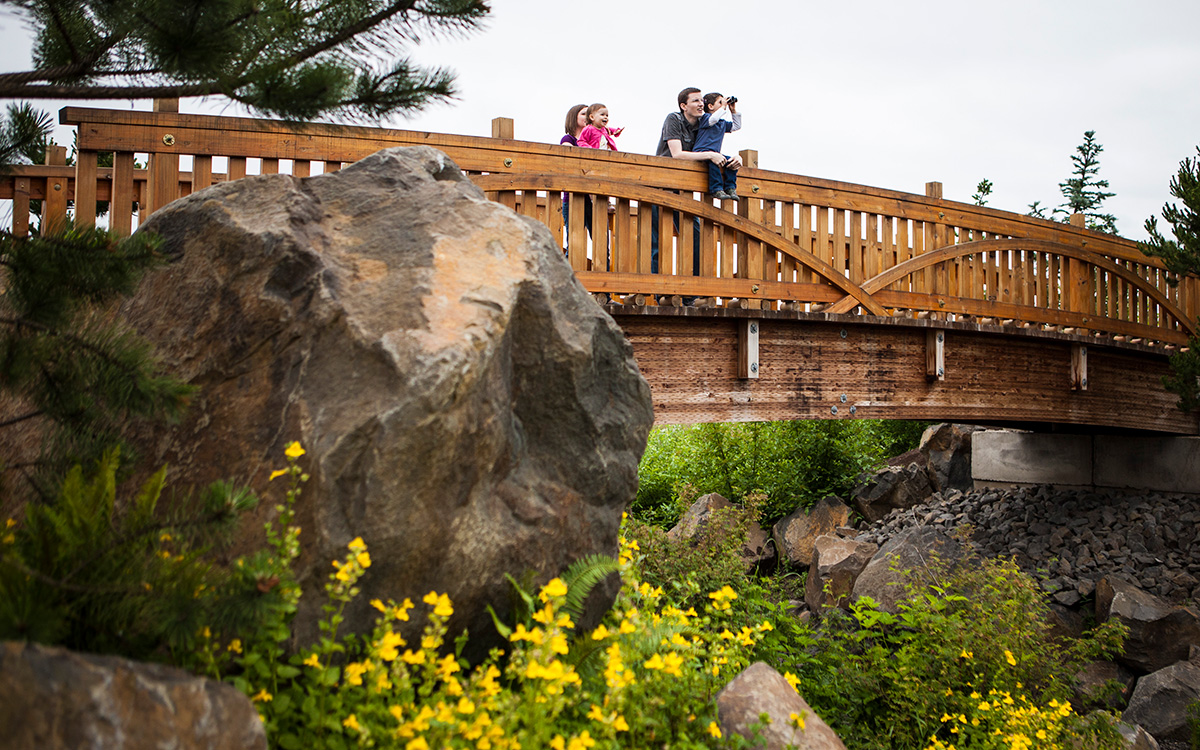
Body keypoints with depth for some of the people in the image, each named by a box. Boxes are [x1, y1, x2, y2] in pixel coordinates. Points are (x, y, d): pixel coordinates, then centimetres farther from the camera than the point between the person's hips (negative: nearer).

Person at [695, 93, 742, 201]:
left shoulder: (723, 123, 22)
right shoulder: (704, 117, -2)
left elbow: (736, 126, 30)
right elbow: (713, 120, -25)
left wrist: (734, 111, 22)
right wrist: (723, 107, -15)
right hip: (701, 152, -8)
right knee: (714, 160, -38)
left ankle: (730, 188, -10)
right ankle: (716, 189, -38)